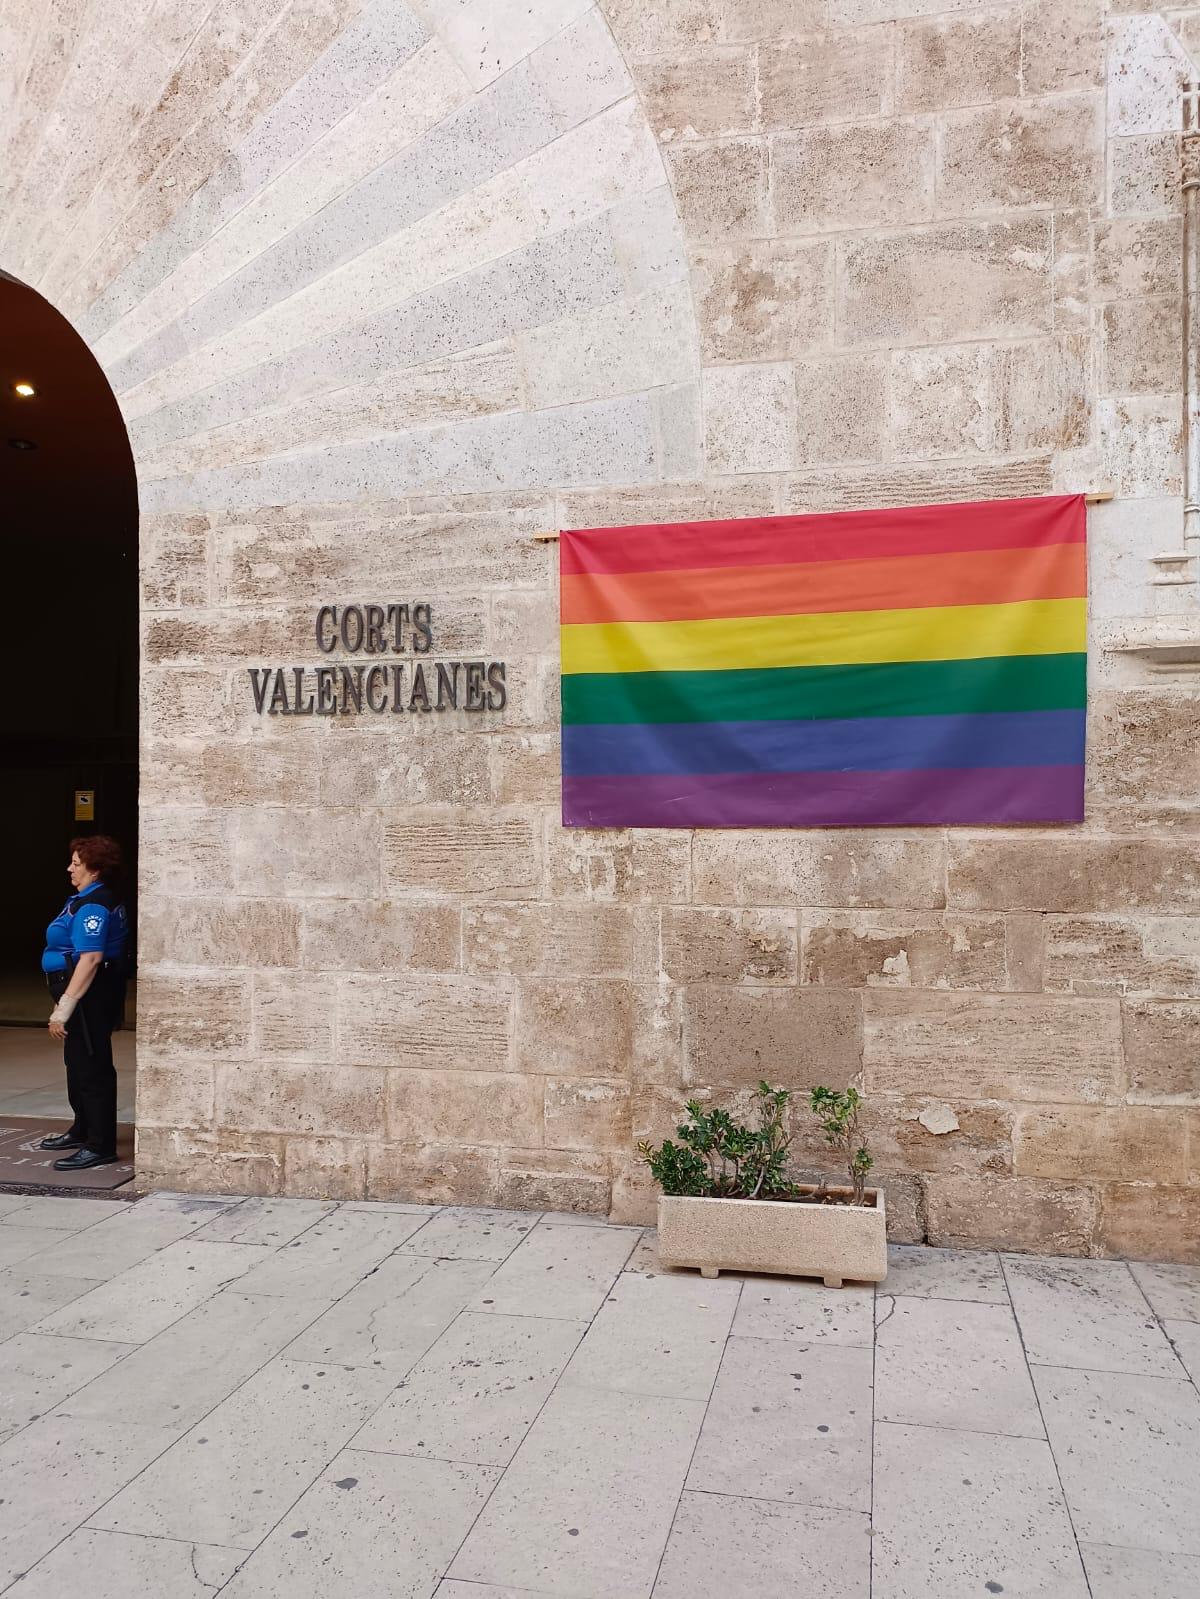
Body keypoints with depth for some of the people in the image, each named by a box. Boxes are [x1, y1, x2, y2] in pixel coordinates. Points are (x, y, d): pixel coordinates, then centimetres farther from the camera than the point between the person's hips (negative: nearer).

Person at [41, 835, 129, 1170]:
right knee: (78, 1062, 21)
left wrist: (64, 1008, -28)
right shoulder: (89, 899, 14)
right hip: (88, 995, 11)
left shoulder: (93, 906, -20)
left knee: (91, 1067, -5)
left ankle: (100, 1147, 1)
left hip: (89, 995, -11)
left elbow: (90, 959, -28)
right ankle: (83, 1130, 37)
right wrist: (64, 1003, 23)